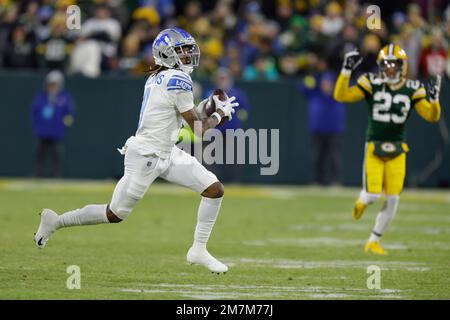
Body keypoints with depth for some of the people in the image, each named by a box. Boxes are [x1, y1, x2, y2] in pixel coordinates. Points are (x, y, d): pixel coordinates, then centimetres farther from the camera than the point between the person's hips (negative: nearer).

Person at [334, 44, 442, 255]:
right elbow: (341, 96, -12)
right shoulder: (372, 84, -5)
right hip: (374, 147, -2)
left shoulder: (412, 90, 0)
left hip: (397, 150, 2)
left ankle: (373, 242, 16)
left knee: (393, 199, 0)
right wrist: (347, 71, -21)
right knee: (373, 194, -12)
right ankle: (363, 200, 29)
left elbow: (432, 117, -3)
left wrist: (434, 99, -22)